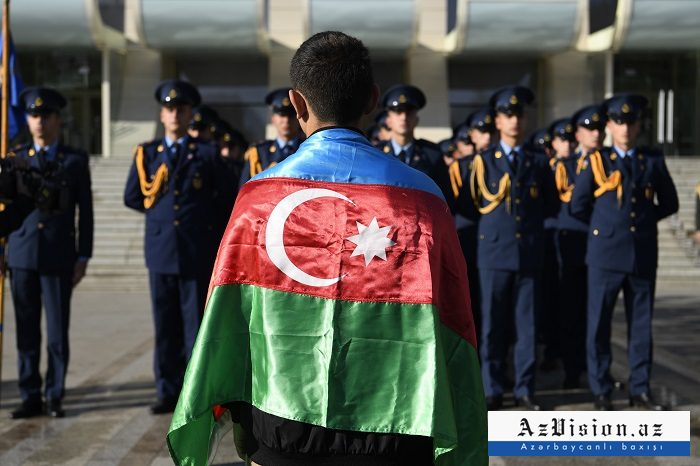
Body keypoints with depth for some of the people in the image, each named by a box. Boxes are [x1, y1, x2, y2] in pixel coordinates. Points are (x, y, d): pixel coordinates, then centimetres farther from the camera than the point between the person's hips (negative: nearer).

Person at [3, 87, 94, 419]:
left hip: (59, 257, -2)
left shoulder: (75, 161, 5)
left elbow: (85, 213, 4)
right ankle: (30, 398, 14)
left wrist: (83, 257, 0)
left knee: (58, 331, 1)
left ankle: (55, 396, 12)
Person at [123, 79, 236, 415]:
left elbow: (228, 196, 11)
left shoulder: (207, 154, 3)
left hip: (197, 252, -2)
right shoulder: (146, 153, 10)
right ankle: (168, 392, 15)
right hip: (161, 251, 2)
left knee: (197, 325, 1)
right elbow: (132, 197, 14)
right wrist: (160, 211, 10)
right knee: (165, 327, 7)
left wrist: (201, 213, 10)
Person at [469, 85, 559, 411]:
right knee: (492, 325, 2)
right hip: (494, 250, -1)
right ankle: (492, 390, 10)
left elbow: (552, 206, 14)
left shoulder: (539, 161, 10)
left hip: (530, 253, 1)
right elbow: (474, 203, 7)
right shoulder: (483, 161, 6)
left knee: (527, 324, 4)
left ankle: (525, 389, 13)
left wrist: (529, 219, 8)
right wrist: (498, 220, 5)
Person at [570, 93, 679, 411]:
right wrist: (604, 224, 11)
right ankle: (601, 391, 10)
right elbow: (577, 205, 5)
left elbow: (669, 203, 17)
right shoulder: (596, 162, 2)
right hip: (606, 254, -2)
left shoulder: (653, 161, 8)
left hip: (643, 255, 2)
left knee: (641, 324, 7)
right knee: (599, 325, 0)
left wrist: (644, 219, 10)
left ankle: (640, 389, 16)